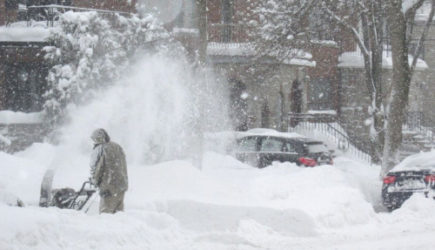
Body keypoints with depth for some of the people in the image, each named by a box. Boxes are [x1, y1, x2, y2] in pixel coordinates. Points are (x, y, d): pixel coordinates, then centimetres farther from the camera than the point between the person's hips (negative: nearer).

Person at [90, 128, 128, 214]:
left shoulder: (99, 150, -10)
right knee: (119, 211, 15)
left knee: (105, 213, -4)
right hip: (122, 185, 8)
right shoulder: (118, 147, 14)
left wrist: (95, 181, 8)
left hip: (109, 188, -8)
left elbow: (95, 169, -11)